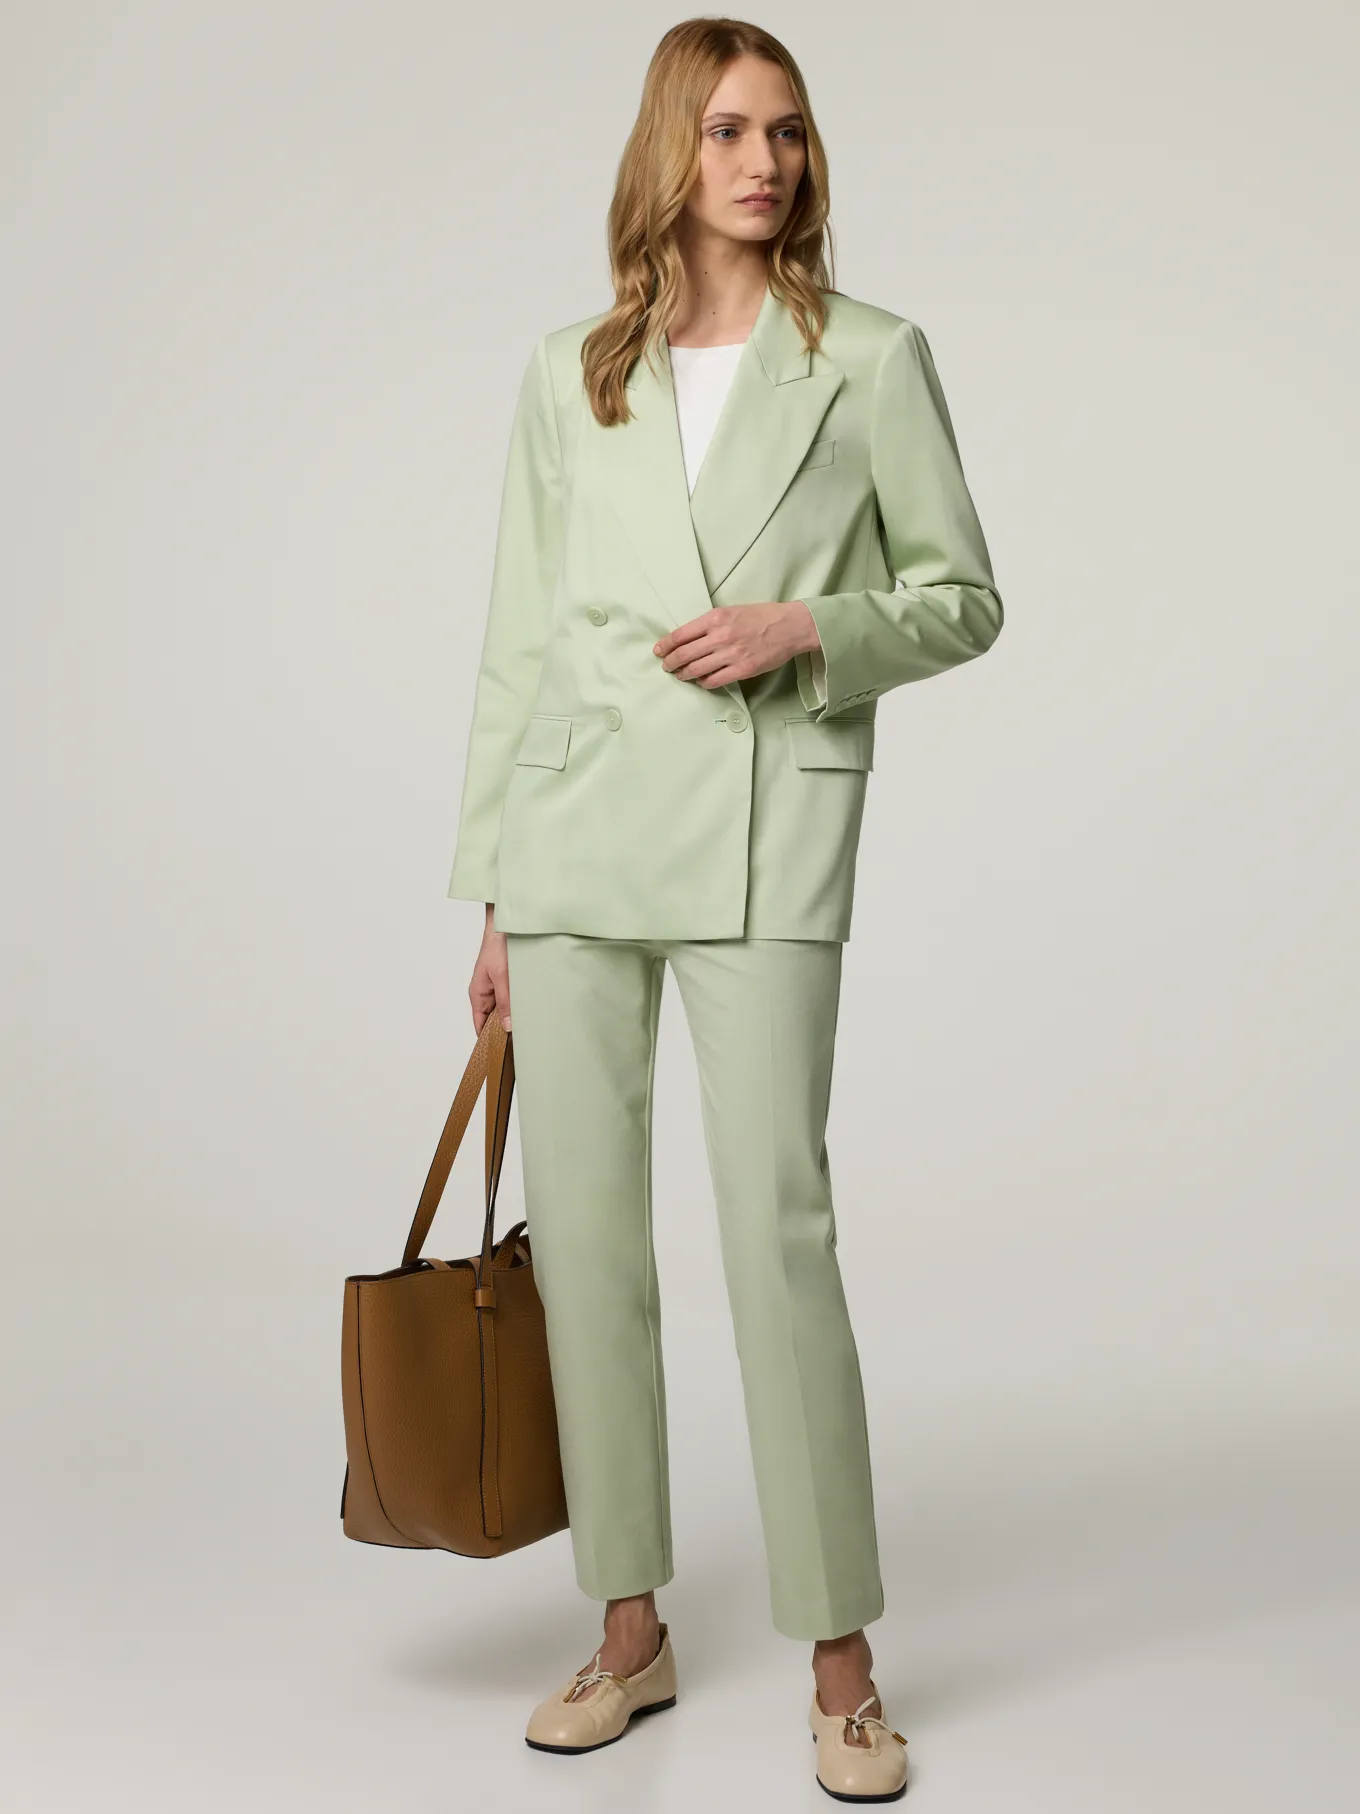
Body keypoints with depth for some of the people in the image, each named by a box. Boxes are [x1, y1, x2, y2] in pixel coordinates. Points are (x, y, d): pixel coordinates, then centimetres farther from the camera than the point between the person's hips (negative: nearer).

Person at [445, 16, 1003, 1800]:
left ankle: (842, 1662, 5)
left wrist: (807, 625, -12)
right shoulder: (567, 381, 12)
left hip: (764, 829, -3)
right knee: (581, 1228, 4)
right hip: (577, 830, 3)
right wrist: (492, 892, 10)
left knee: (777, 1218, -10)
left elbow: (961, 595, 8)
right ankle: (632, 1633, 20)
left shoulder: (872, 358, 5)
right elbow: (517, 641, 12)